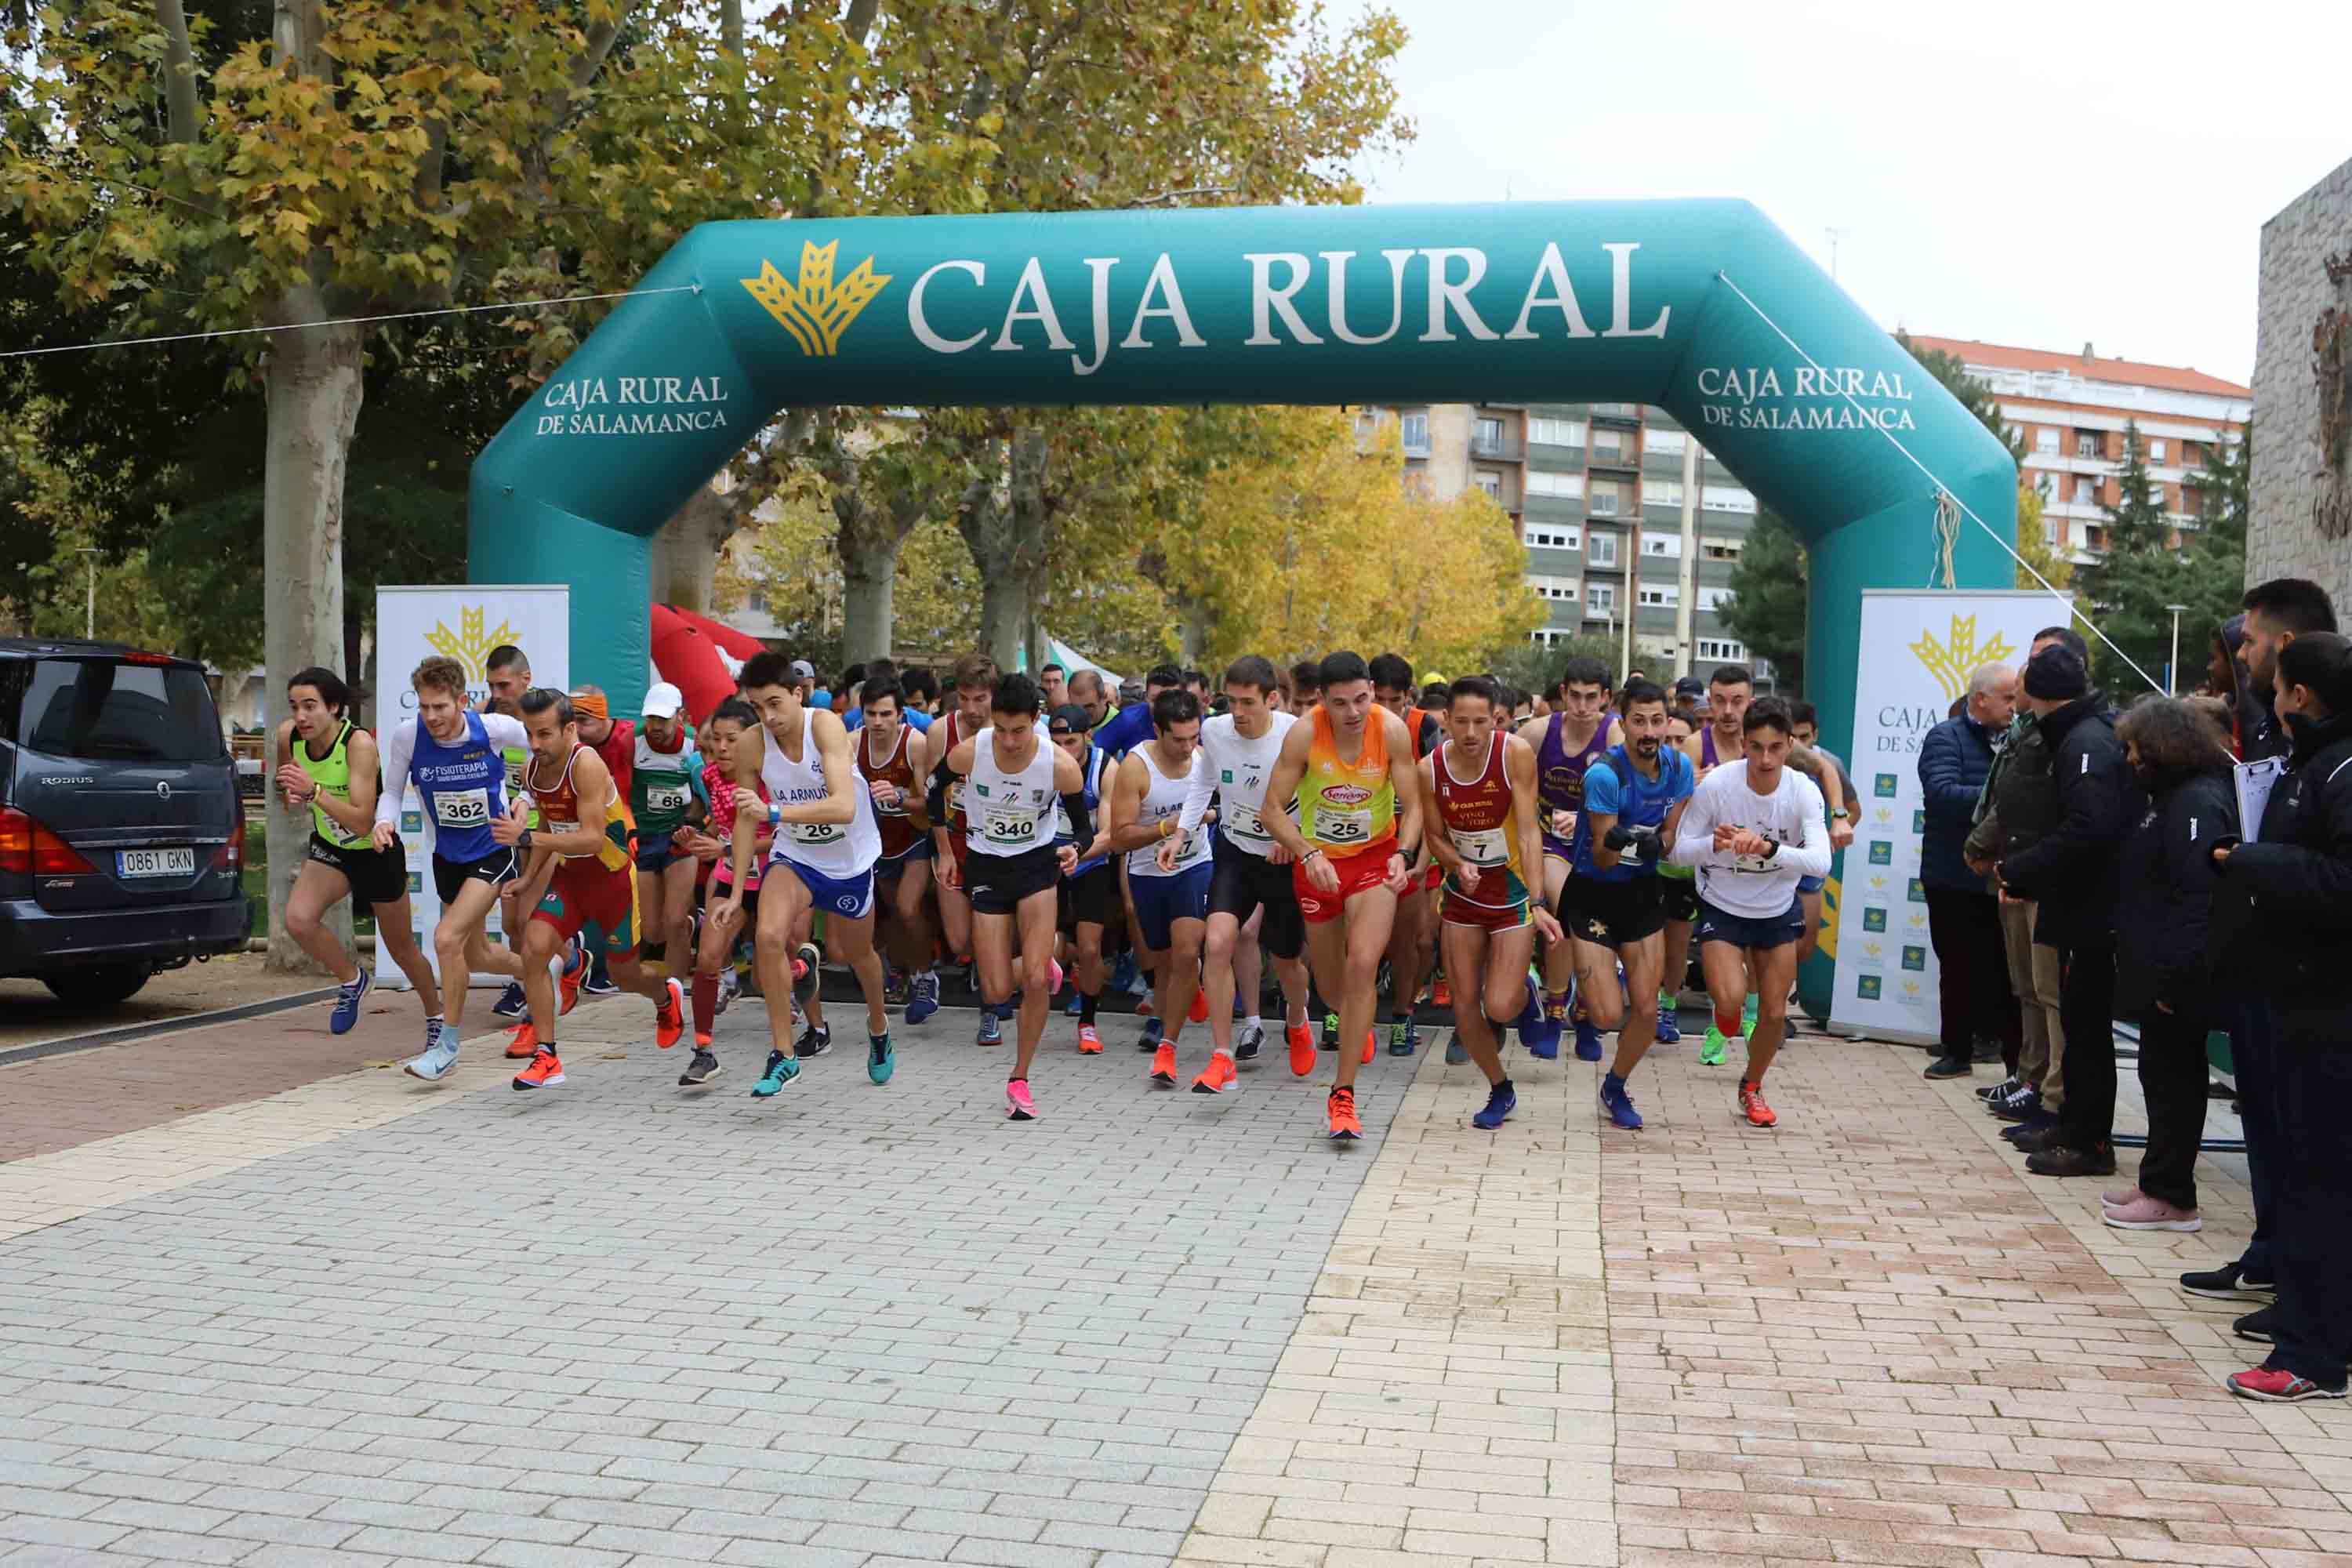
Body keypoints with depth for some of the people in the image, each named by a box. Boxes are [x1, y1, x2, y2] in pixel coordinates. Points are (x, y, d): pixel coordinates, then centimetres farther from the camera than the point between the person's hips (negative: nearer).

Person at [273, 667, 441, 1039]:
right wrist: (289, 792, -16)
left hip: (377, 851, -4)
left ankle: (435, 1018, 39)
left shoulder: (359, 743, -30)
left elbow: (362, 823, -35)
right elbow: (285, 791, 8)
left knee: (401, 947, 12)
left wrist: (314, 791, -45)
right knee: (298, 919, -24)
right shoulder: (288, 736, -14)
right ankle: (352, 979, 4)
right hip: (329, 849, 4)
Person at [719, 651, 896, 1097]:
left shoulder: (825, 725, -28)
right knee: (769, 936, -24)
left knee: (855, 953, 17)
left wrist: (773, 811, -48)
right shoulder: (750, 745, -17)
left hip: (851, 858, -2)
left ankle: (878, 1025, 50)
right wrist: (736, 893, -3)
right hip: (793, 855, 2)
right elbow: (745, 820, -4)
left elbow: (844, 807, -39)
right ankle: (783, 1054, -11)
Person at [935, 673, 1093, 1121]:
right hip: (986, 867, 1)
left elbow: (1084, 826, -7)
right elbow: (936, 790, 4)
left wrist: (1076, 850, -29)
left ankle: (1020, 1081, 7)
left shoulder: (1062, 766, -21)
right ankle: (1043, 963, 35)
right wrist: (945, 852, 7)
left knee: (1035, 980, -13)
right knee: (997, 992, -2)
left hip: (1038, 863, -1)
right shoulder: (968, 754, -18)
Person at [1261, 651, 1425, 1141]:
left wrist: (1403, 855, -25)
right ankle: (1356, 1022, 53)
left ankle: (1343, 1094, -13)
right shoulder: (1304, 735, -19)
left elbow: (1411, 806, -8)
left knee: (1363, 964, -21)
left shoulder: (1392, 730, -16)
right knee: (1331, 984, 13)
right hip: (1317, 861, 1)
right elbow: (1273, 810, -13)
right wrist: (1308, 854, -28)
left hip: (1376, 856, -1)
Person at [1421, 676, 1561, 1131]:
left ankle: (1525, 993, 27)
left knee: (1499, 1006, -11)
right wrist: (1459, 865, -19)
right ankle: (1500, 1091, 26)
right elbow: (1436, 837, 2)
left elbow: (1529, 830, -20)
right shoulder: (1431, 768, -11)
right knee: (1464, 1004, 4)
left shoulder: (1515, 753, -19)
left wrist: (1537, 902, -28)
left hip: (1513, 892, -3)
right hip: (1463, 893, 3)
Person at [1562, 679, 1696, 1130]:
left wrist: (1656, 844, -21)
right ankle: (1582, 984, 27)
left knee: (1646, 1011, 3)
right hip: (1594, 893, -5)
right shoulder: (1605, 775, -24)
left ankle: (1615, 1089, 29)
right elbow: (1602, 860, -18)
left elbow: (1671, 835, 3)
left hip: (1644, 893, 5)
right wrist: (1615, 842, -42)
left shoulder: (1680, 768, -8)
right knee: (1609, 1016, -10)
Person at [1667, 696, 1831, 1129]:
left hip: (1779, 911, 2)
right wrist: (1715, 843, -37)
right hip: (1722, 908, -2)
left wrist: (1770, 848, -46)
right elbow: (1681, 850, -16)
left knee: (1774, 1013, 6)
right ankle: (1725, 1004, 19)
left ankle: (1752, 1088, 35)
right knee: (1730, 1000, -22)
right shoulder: (1716, 783, -22)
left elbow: (1821, 862, -30)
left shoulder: (1803, 791, -20)